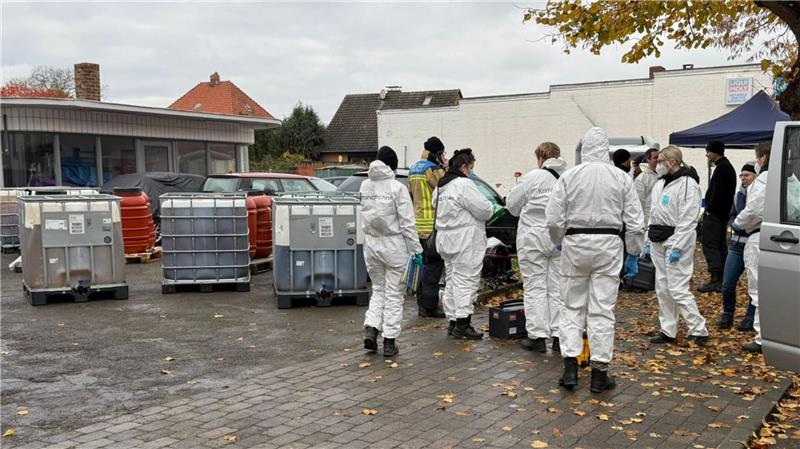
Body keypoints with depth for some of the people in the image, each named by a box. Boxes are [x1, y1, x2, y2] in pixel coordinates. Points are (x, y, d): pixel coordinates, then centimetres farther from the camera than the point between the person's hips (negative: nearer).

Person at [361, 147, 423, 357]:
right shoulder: (397, 188, -12)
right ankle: (389, 341, 9)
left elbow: (365, 216, 0)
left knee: (378, 289, 19)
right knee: (394, 293, 5)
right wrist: (416, 249, -8)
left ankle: (371, 329, 3)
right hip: (394, 245, -4)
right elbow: (407, 222, -12)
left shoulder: (365, 186, 3)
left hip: (371, 244, 5)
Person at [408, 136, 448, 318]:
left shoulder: (413, 169, 16)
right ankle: (429, 306, -2)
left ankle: (422, 304, 20)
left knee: (427, 264, 16)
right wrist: (445, 170, -4)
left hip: (419, 224, 9)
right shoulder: (433, 170, -13)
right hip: (432, 225, -9)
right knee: (434, 265, -4)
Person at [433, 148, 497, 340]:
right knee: (466, 281, -6)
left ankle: (453, 321, 18)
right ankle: (462, 323, -7)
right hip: (464, 241, -9)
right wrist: (493, 209, 6)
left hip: (446, 238, 10)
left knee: (451, 281, 14)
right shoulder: (464, 184, -16)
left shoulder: (441, 186, 14)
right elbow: (484, 209, -17)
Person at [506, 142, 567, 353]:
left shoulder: (533, 177, -8)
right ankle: (559, 335, 14)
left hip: (534, 238, -3)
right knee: (558, 287, 11)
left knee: (535, 287, 3)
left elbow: (512, 205, 1)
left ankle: (537, 336, 3)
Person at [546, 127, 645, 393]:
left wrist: (560, 243, 15)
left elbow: (554, 219, -3)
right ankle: (599, 374, 11)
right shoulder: (621, 178, -1)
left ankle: (570, 367, 7)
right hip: (608, 244, 0)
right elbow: (635, 222, 1)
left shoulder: (569, 176, -3)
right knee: (602, 309, 5)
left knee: (573, 306, 12)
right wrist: (633, 254, 11)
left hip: (575, 243, 0)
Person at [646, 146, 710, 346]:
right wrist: (649, 241, 16)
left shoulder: (687, 183, -12)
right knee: (662, 289, 11)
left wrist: (678, 247, -21)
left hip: (676, 241, -9)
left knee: (677, 289, -10)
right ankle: (668, 331, 19)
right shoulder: (660, 184, 14)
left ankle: (699, 330, 1)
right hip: (659, 243, 9)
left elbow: (688, 220, -17)